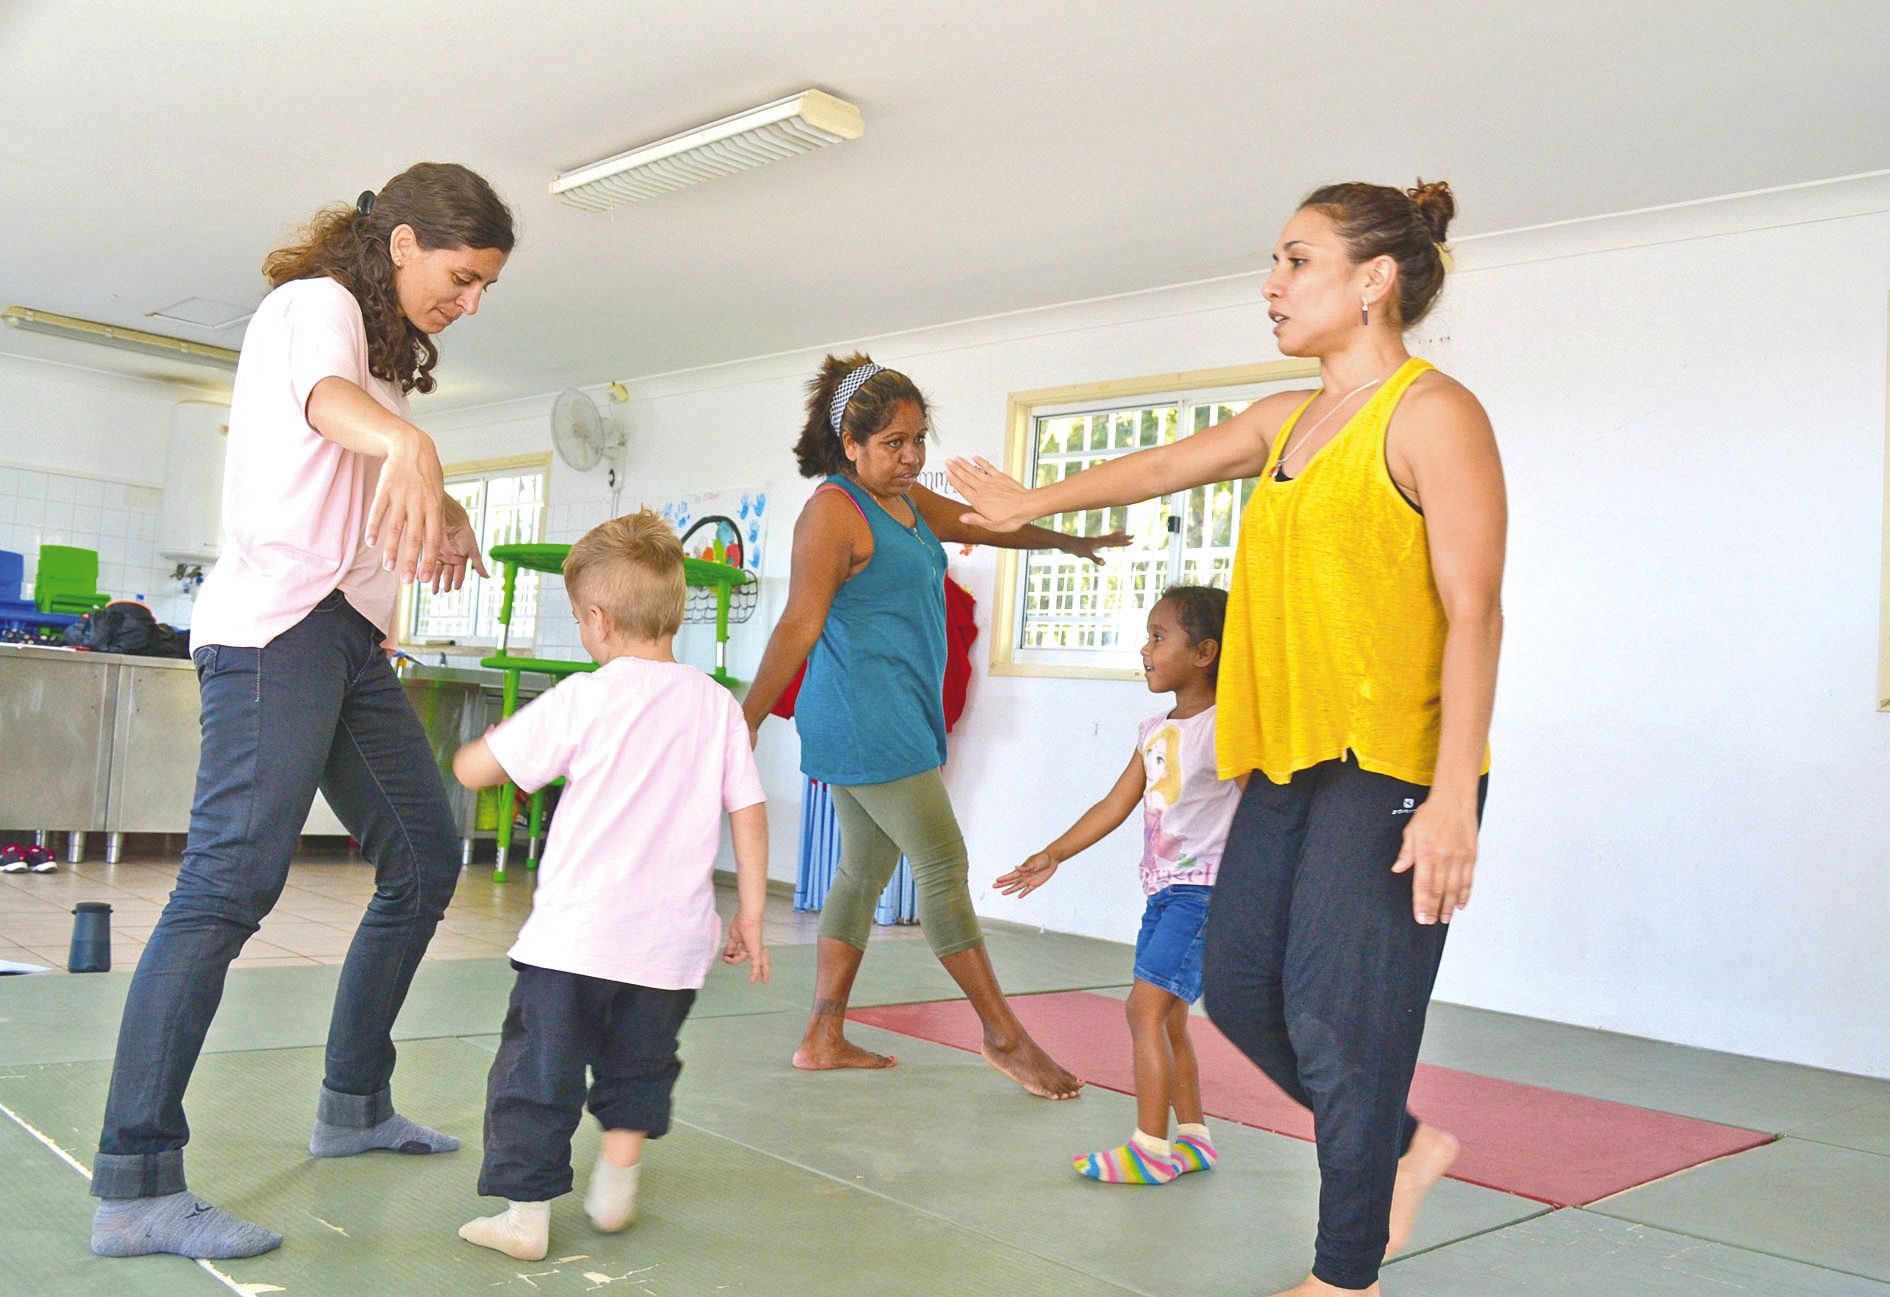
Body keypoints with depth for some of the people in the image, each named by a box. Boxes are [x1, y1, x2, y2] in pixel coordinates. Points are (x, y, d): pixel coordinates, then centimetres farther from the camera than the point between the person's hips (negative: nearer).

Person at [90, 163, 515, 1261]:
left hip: (355, 637, 10)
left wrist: (446, 509, 17)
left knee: (427, 859, 10)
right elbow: (328, 397, -30)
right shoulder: (316, 304, -4)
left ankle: (355, 1105, 22)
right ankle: (134, 1188, -18)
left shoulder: (384, 345, 23)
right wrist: (410, 445, -52)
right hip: (280, 624, -10)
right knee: (234, 880, -18)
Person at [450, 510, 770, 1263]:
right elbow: (749, 816, 3)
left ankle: (526, 1213, 11)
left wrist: (498, 741, 20)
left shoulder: (582, 699, -7)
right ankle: (617, 1182, 29)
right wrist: (750, 918, 11)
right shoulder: (717, 706, 3)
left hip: (576, 934, -4)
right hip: (672, 940, 4)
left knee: (537, 1071, 8)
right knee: (639, 1066, 24)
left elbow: (472, 769, -3)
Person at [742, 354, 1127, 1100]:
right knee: (944, 867, -5)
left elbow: (983, 524, 30)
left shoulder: (908, 501, 16)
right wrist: (747, 720, -19)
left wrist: (1070, 542, 37)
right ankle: (1004, 1036, 6)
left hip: (896, 717, 10)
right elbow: (799, 626, -17)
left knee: (864, 871, 12)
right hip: (865, 719, -10)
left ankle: (824, 1038, 19)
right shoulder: (834, 511, -12)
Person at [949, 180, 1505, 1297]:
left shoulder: (1432, 413, -8)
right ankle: (1405, 1145, 33)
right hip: (1290, 763, 8)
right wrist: (1036, 503, 43)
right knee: (1240, 991, 11)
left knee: (1338, 1018, -3)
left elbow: (1475, 613, -14)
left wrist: (1453, 797, -21)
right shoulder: (1284, 420, 16)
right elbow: (1166, 466, 32)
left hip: (1393, 767, -8)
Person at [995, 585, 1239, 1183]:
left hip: (1204, 891, -8)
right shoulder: (1154, 731, 13)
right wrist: (1052, 855, 10)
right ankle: (1193, 1139, 24)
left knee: (1145, 1006, -13)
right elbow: (1115, 805, 14)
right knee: (1167, 1019, 12)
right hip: (1161, 892, 8)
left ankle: (1149, 1148, -6)